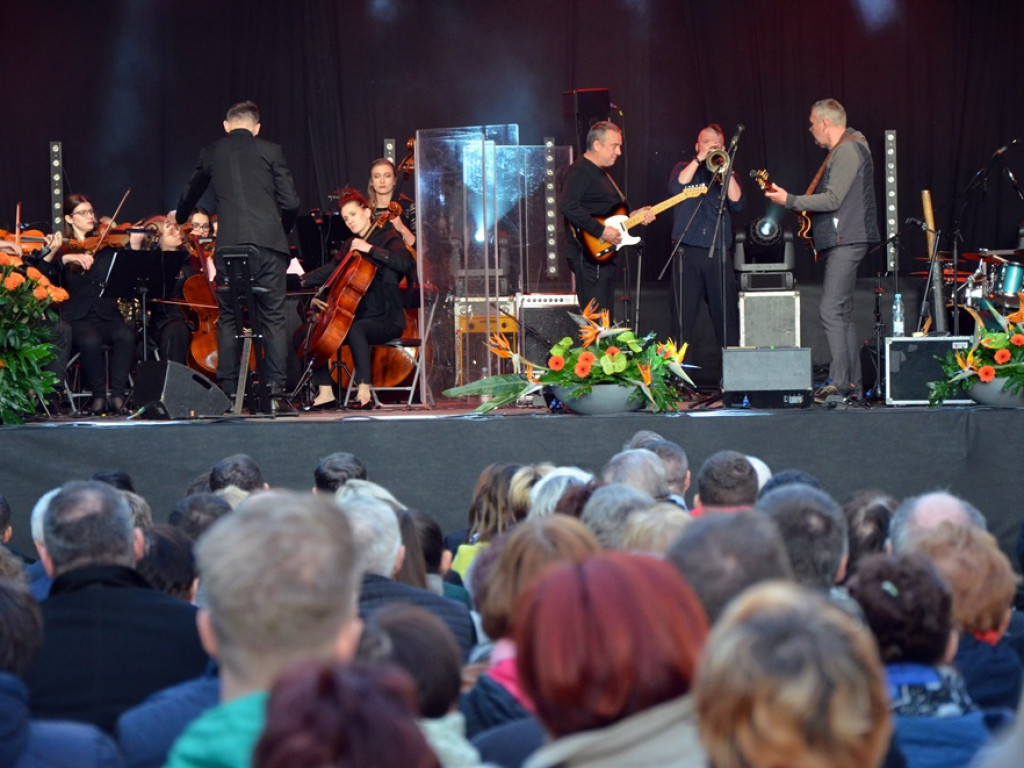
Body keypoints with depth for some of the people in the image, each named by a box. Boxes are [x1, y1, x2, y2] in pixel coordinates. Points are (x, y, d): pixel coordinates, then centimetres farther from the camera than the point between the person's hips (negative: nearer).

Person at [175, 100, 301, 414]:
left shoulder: (211, 153, 12)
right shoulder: (269, 151, 5)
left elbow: (189, 194, 30)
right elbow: (290, 202, 0)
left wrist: (180, 219, 52)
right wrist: (284, 229, 22)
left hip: (229, 245, 1)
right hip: (268, 244, -1)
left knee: (228, 320, 10)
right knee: (273, 320, 2)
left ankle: (228, 393, 6)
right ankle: (276, 392, -5)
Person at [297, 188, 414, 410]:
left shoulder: (387, 238, -3)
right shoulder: (350, 246, 18)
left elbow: (406, 263, -22)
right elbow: (330, 270, 13)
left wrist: (370, 249, -25)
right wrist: (301, 281, -3)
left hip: (385, 319, -8)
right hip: (355, 315, 8)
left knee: (354, 329, -39)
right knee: (304, 334, -3)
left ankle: (364, 392, -39)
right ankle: (325, 392, -6)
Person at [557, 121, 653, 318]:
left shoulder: (601, 173, 22)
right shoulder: (579, 172, -12)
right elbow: (567, 206, -27)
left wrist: (633, 215, 12)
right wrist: (601, 231, -25)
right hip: (590, 254, -11)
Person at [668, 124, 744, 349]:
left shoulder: (727, 175, 18)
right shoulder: (685, 168, 14)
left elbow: (737, 203, 1)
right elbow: (676, 187, -8)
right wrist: (699, 159, -7)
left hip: (718, 253, 1)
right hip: (687, 252, -1)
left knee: (727, 314, -3)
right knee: (684, 315, -4)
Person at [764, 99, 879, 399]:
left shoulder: (847, 150, -12)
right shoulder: (843, 150, 21)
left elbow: (833, 199, -19)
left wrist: (790, 200, -13)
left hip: (846, 241, -11)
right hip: (840, 242, 11)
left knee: (832, 311, -16)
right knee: (843, 313, 11)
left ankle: (838, 382, -20)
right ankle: (853, 384, 12)